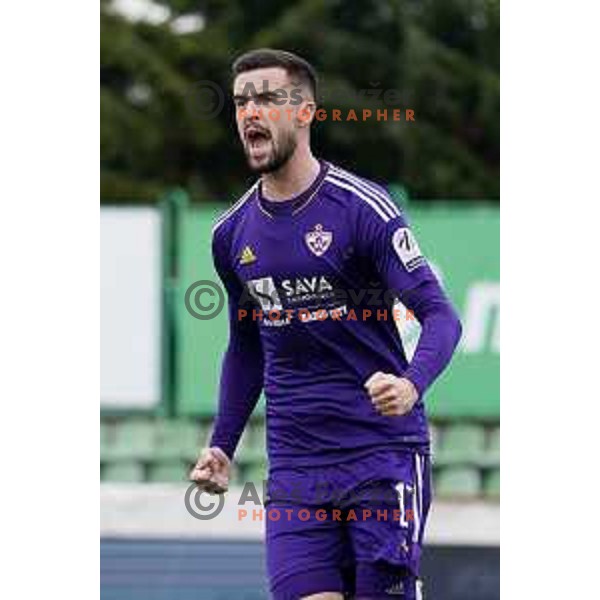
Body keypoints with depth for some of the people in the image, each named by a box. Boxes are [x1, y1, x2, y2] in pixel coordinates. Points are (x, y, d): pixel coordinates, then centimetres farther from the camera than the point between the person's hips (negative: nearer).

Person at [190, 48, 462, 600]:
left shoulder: (361, 208, -9)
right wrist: (222, 445, 14)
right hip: (294, 466, 4)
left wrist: (412, 384, -32)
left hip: (384, 453, -4)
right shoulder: (232, 234, 9)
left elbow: (440, 315, -12)